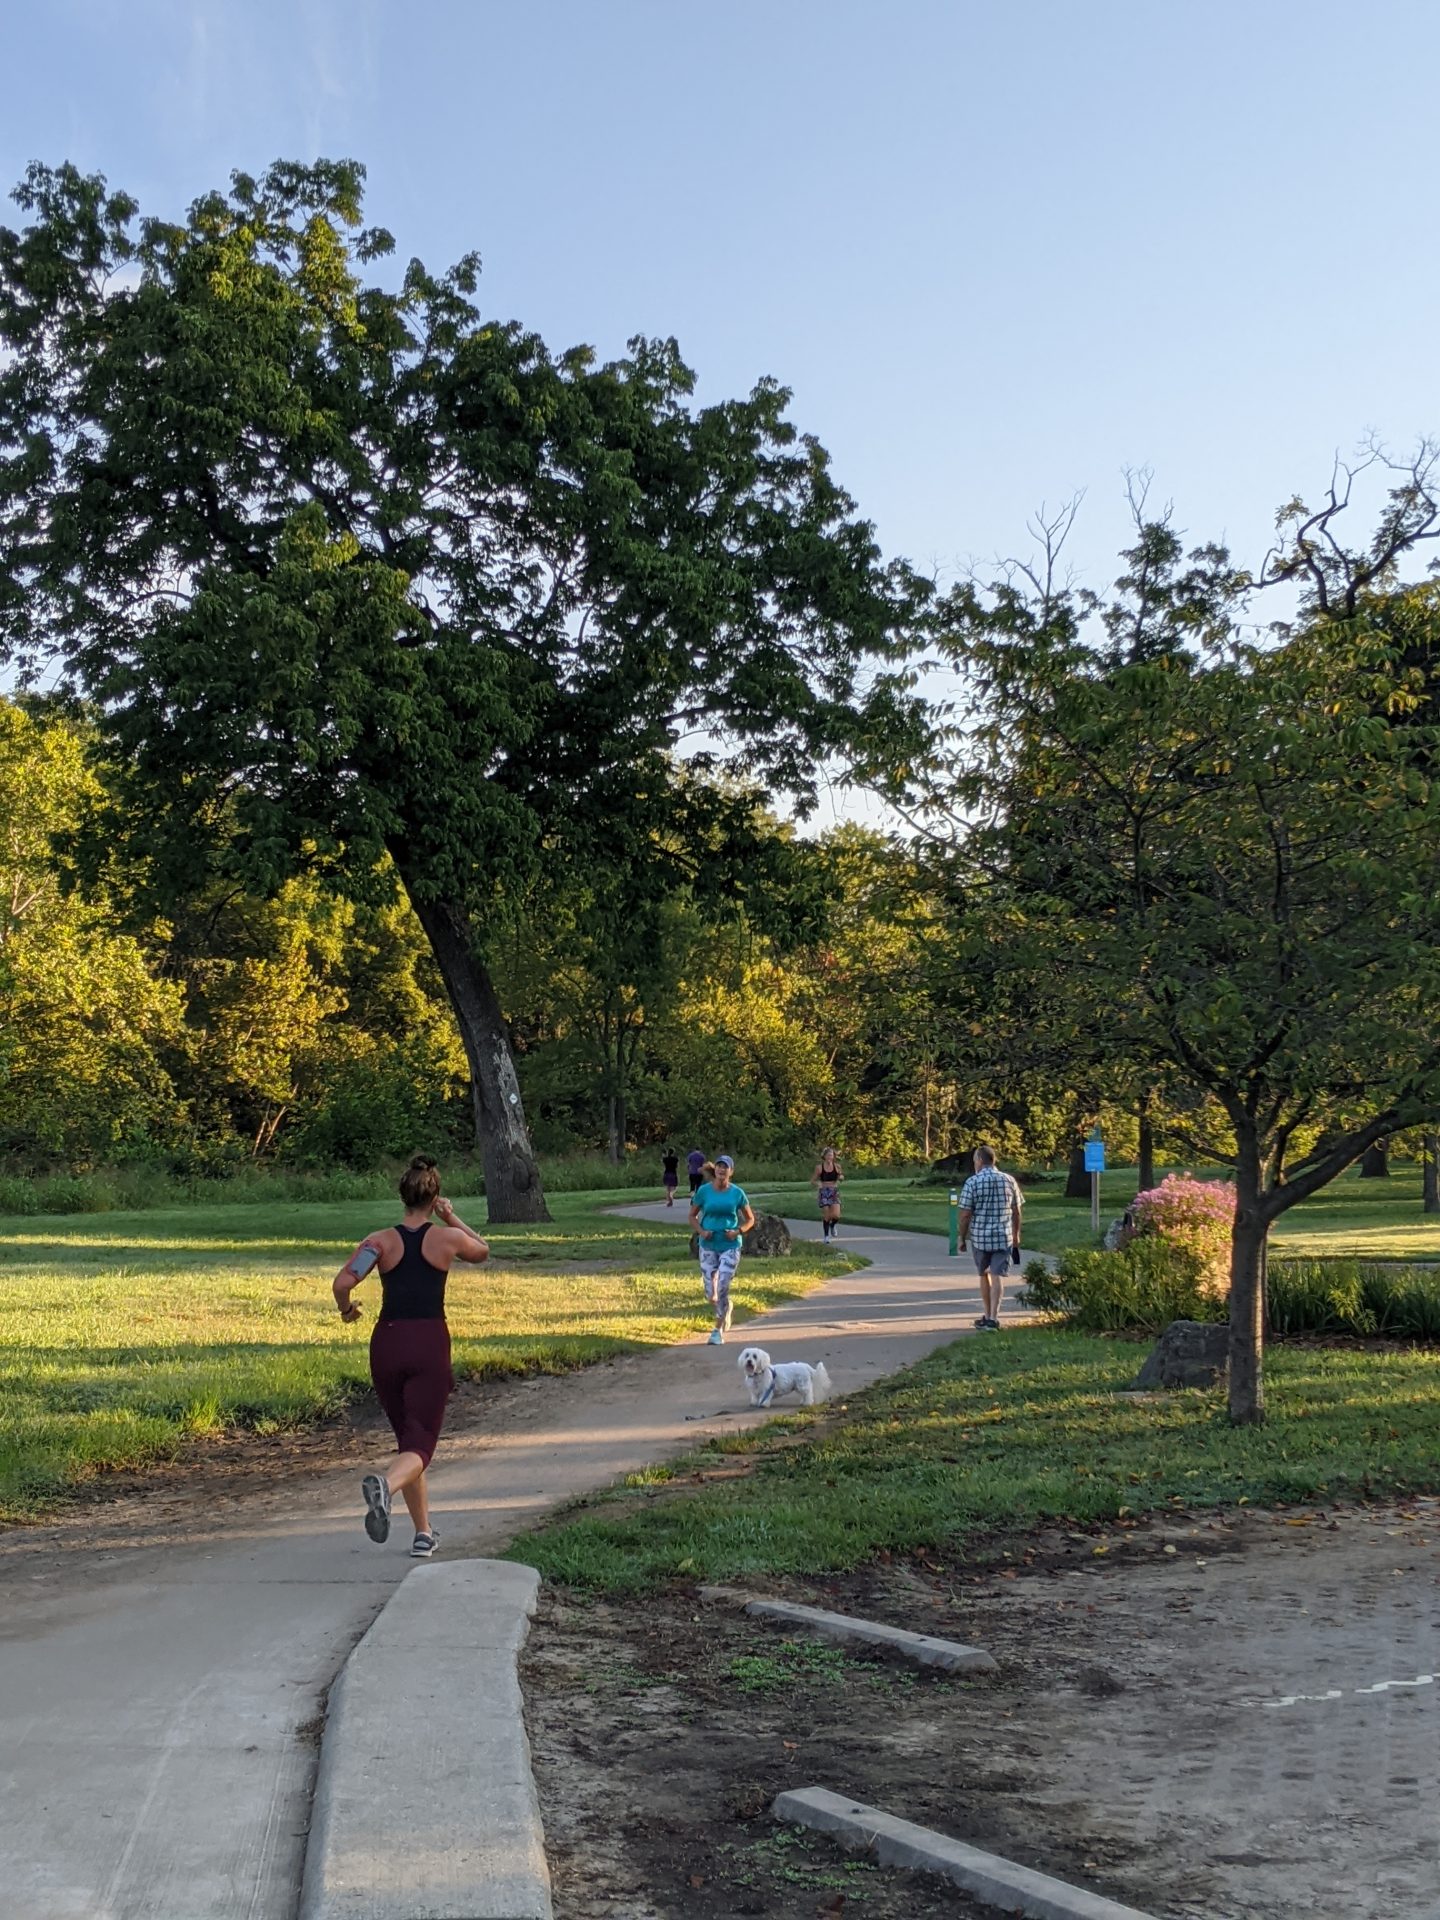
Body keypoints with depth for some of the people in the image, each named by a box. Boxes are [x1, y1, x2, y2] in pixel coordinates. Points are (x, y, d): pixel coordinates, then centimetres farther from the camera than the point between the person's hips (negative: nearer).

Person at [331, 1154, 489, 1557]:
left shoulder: (381, 1240, 0)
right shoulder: (447, 1238, 1)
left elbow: (343, 1282, -13)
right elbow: (482, 1252, 23)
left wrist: (346, 1310, 7)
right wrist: (452, 1217, 25)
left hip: (387, 1343, 2)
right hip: (430, 1344, -2)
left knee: (406, 1437, 18)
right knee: (420, 1443, -6)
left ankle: (424, 1534, 22)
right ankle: (384, 1484, -40)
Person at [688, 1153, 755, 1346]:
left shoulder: (737, 1193, -3)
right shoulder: (704, 1191, -2)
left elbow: (750, 1219, 7)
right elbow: (692, 1216, 8)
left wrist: (738, 1231, -11)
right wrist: (701, 1231, -10)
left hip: (730, 1246, -1)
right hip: (708, 1246, 1)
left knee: (722, 1289, -12)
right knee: (710, 1295, 3)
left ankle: (719, 1331, 5)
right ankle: (725, 1311, 38)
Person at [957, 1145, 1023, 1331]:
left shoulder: (972, 1182, -7)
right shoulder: (1009, 1181, 3)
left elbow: (965, 1214, -8)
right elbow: (1016, 1211, 9)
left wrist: (962, 1238, 3)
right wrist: (1016, 1235, 21)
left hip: (980, 1236, -1)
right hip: (1004, 1236, 1)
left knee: (984, 1275, 17)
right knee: (997, 1276, -1)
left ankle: (987, 1316, 25)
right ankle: (992, 1319, -10)